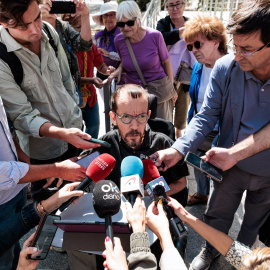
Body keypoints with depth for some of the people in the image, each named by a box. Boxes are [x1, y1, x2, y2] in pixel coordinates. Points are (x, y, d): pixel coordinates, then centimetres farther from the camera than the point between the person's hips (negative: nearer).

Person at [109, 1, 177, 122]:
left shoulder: (154, 36, -13)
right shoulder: (118, 40, -5)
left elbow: (166, 62, 0)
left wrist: (171, 87, 4)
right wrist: (120, 69, -7)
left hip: (159, 90, -2)